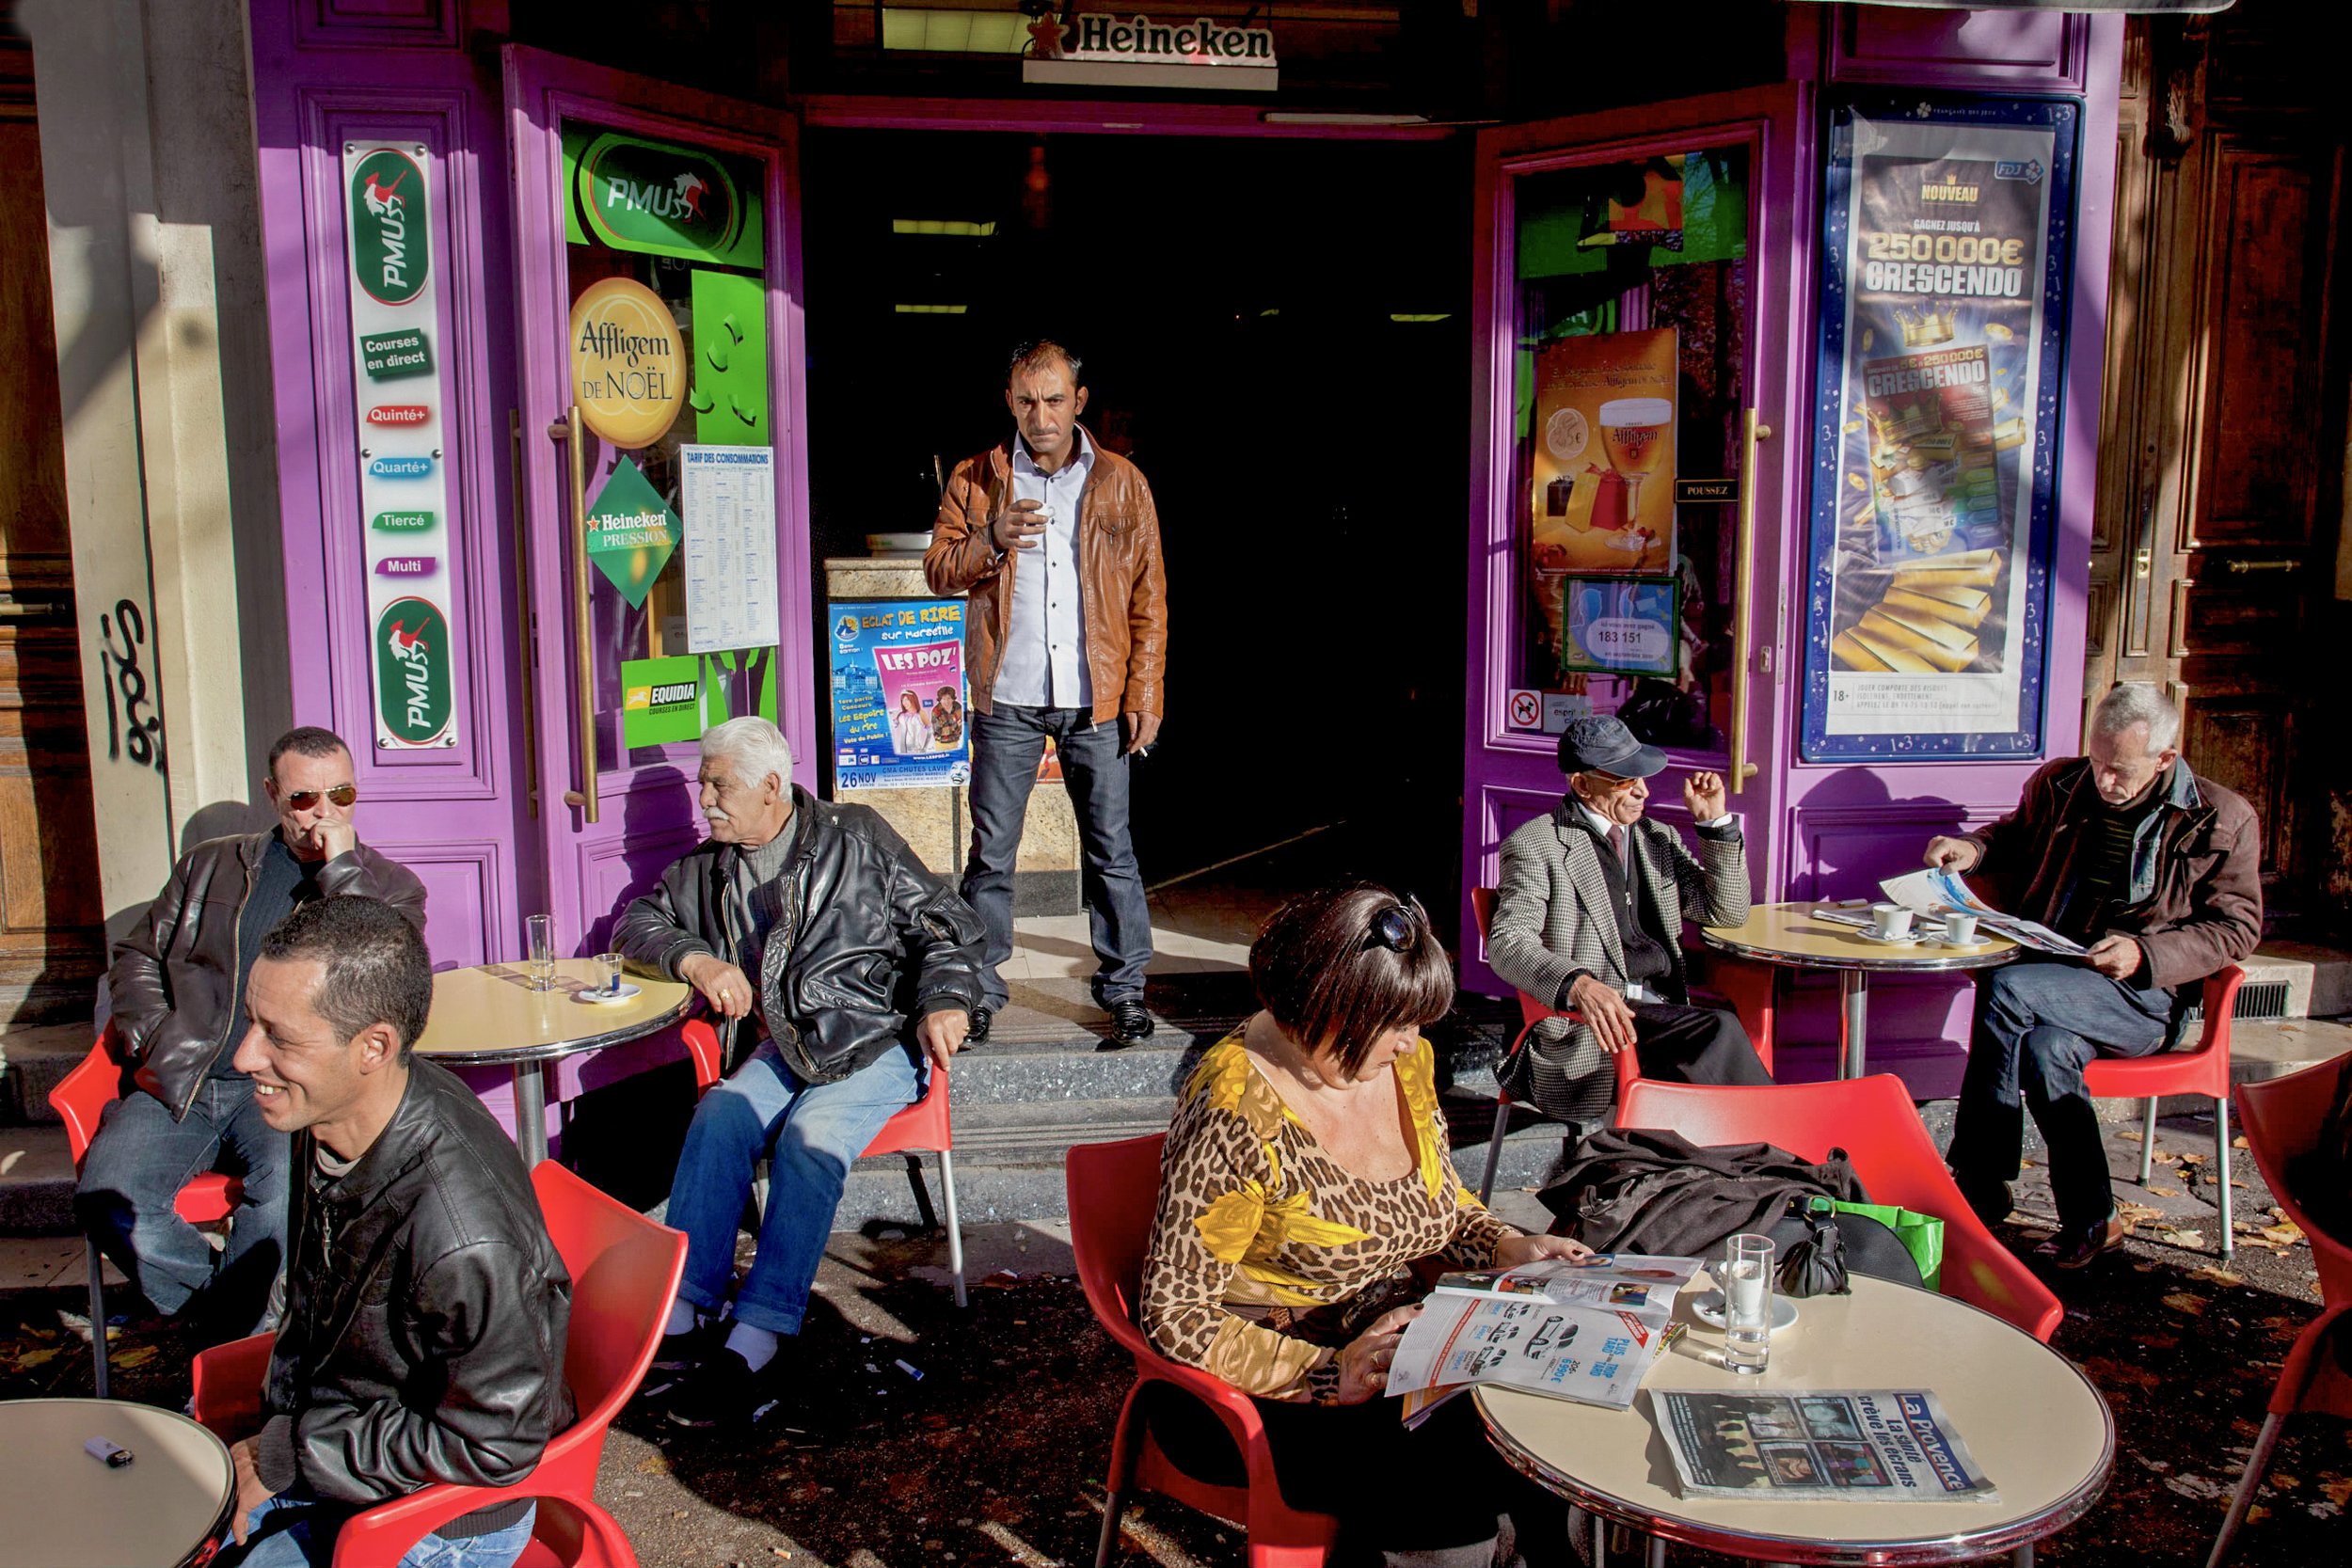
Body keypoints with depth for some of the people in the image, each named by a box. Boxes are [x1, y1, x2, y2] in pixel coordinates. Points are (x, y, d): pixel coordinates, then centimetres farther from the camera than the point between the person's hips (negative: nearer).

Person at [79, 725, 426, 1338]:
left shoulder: (389, 885, 13)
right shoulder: (210, 865, 22)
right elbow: (136, 958, 26)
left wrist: (341, 867, -8)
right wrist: (151, 1042, 7)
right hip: (180, 1082, 3)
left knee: (287, 1194, -34)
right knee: (106, 1198, -23)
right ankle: (221, 1309, -3)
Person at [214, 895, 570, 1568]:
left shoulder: (468, 1239, -36)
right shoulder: (328, 1118, -10)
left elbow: (494, 1448, -25)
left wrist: (285, 1457, -17)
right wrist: (271, 1437, 1)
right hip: (321, 1431, 7)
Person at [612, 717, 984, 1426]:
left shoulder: (855, 838, 3)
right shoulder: (710, 868, 16)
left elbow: (946, 924, 4)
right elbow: (637, 922, 19)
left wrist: (943, 1002, -13)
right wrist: (694, 959, -2)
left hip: (875, 1043, -4)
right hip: (782, 1049, 4)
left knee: (811, 1138, -31)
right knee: (719, 1116, -27)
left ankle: (756, 1341, -36)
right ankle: (684, 1313, -29)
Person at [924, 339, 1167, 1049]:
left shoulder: (1122, 483, 5)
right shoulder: (975, 479, 6)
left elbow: (1149, 598, 5)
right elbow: (938, 569, 3)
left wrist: (1145, 693, -1)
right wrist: (990, 541, -18)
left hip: (1096, 699, 0)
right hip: (1007, 699, 1)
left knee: (1110, 850, 5)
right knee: (991, 853, 5)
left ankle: (1124, 989, 17)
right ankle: (980, 991, 18)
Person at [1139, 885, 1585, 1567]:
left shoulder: (1404, 1064, 1)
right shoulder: (1235, 1111, -21)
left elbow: (1444, 1208, 18)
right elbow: (1173, 1319, -19)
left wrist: (1507, 1248, -2)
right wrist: (1331, 1373, -26)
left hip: (1380, 1350, 7)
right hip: (1255, 1394, -7)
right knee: (1451, 1506, -27)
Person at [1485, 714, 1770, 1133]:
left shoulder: (1659, 839, 22)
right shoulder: (1535, 845, 1)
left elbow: (1728, 911, 19)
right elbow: (1506, 944, -13)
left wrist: (1716, 822, 8)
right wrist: (1579, 984, -31)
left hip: (1663, 1015, 6)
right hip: (1586, 1024, -6)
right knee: (1722, 1033, -28)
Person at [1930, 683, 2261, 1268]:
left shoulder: (2222, 820, -1)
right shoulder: (2059, 785, 10)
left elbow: (2236, 926, 0)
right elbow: (2014, 836, 28)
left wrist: (2146, 954, -16)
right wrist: (1972, 848, 4)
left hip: (2144, 996, -4)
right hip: (2053, 981, 4)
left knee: (2006, 988, -31)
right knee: (2046, 1050, -32)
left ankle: (1978, 1186, -21)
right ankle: (2091, 1221, -16)